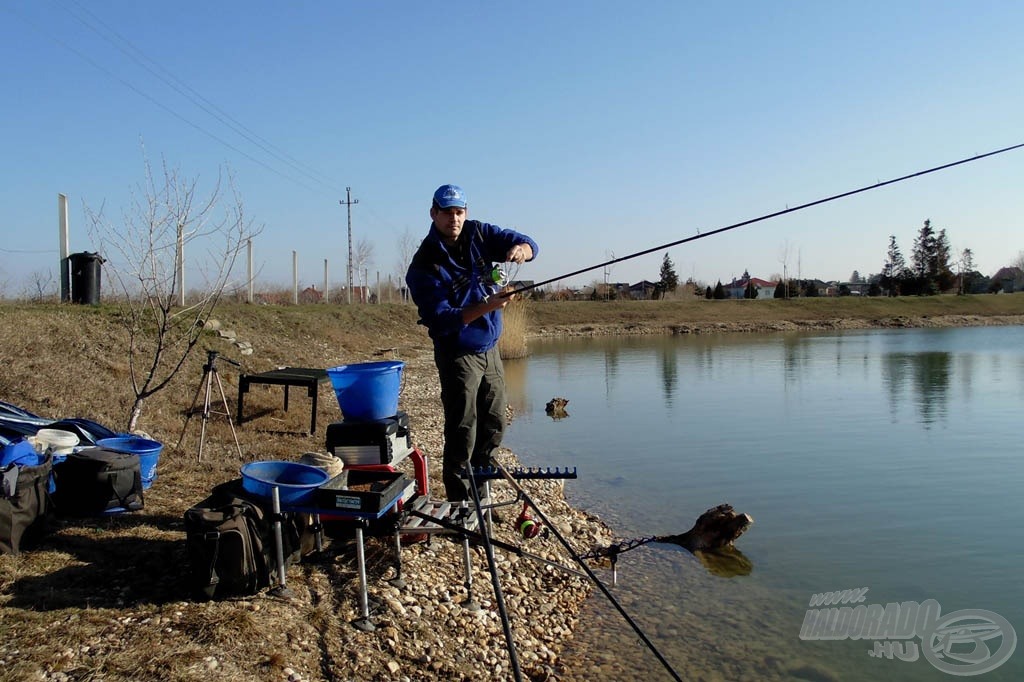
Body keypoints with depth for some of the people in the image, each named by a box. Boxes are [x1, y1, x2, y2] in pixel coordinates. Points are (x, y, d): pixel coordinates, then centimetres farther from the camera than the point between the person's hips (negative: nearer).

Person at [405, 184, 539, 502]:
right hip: (458, 354, -6)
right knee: (462, 433, -6)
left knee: (493, 427, 15)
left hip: (490, 349, 6)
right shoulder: (424, 266, -17)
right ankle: (460, 503, 8)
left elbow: (528, 244, -4)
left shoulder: (478, 234, -1)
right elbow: (441, 320, -23)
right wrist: (486, 306, -35)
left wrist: (521, 248, -29)